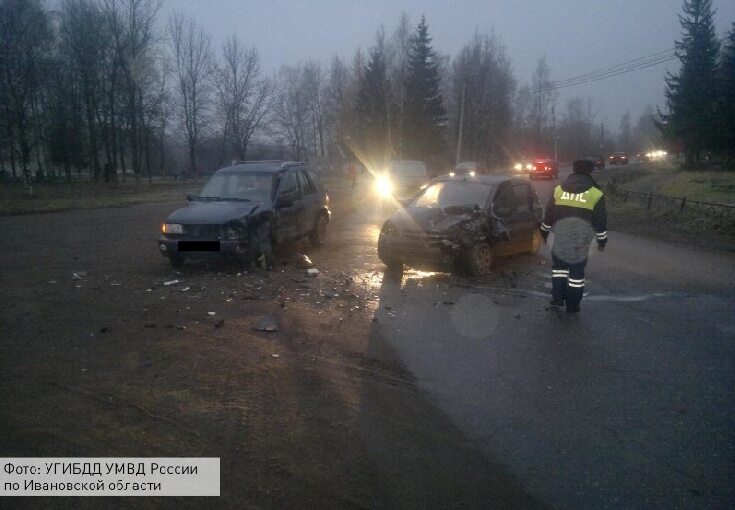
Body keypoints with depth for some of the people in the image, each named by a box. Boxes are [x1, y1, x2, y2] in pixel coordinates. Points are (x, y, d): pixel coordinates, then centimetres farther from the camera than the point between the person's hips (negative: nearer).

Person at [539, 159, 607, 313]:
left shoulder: (559, 189, 7)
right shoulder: (595, 193, 0)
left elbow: (548, 214, 12)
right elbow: (601, 220, 2)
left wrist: (544, 232, 23)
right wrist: (602, 241, 12)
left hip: (561, 236, 2)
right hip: (581, 239, -1)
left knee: (558, 265, 19)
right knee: (577, 270, 7)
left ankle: (557, 298, 14)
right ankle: (572, 305, 13)